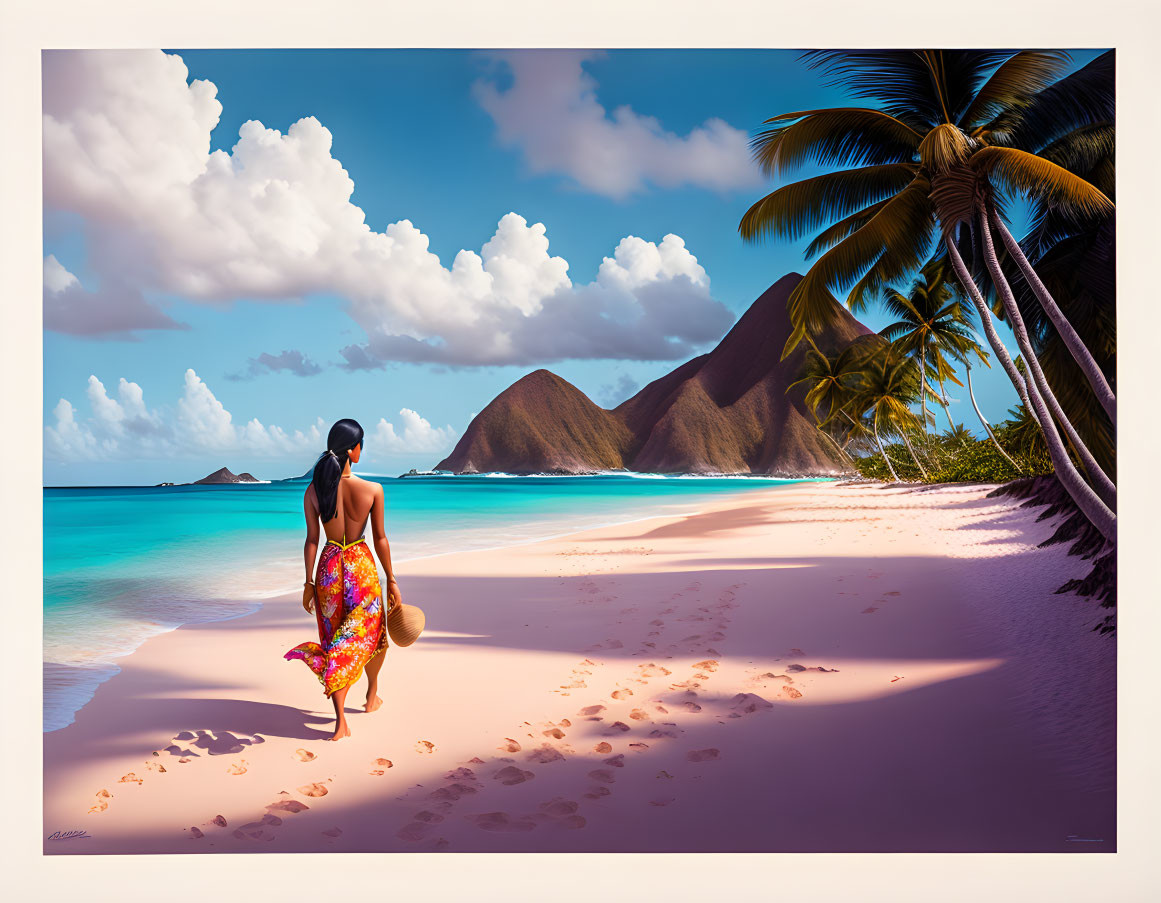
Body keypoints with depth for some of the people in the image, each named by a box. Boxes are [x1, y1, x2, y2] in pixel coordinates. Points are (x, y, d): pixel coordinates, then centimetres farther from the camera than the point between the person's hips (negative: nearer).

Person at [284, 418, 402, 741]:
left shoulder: (313, 491, -7)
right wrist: (391, 580, 4)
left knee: (334, 640, 11)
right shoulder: (372, 490, -14)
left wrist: (309, 583, 7)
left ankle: (341, 721, 6)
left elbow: (312, 540, -3)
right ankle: (372, 694, 43)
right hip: (361, 565, -2)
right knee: (371, 633, 22)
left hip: (329, 567, 2)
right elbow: (380, 539, -6)